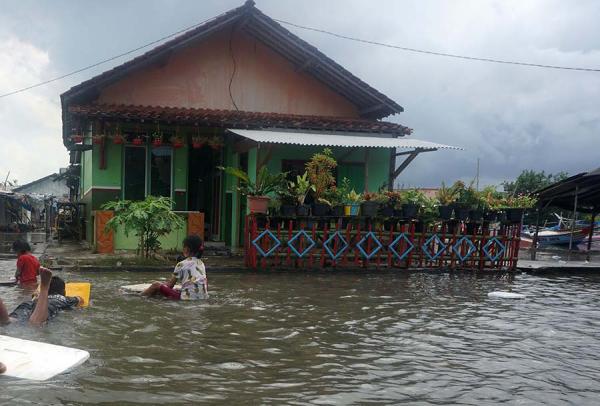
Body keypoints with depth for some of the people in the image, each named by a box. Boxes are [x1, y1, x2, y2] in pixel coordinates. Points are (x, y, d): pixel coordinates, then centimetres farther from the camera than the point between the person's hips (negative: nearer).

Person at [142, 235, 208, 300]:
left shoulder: (181, 264, -3)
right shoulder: (201, 264, 15)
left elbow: (170, 285, 2)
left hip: (187, 297, -7)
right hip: (203, 297, 7)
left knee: (156, 285, 4)